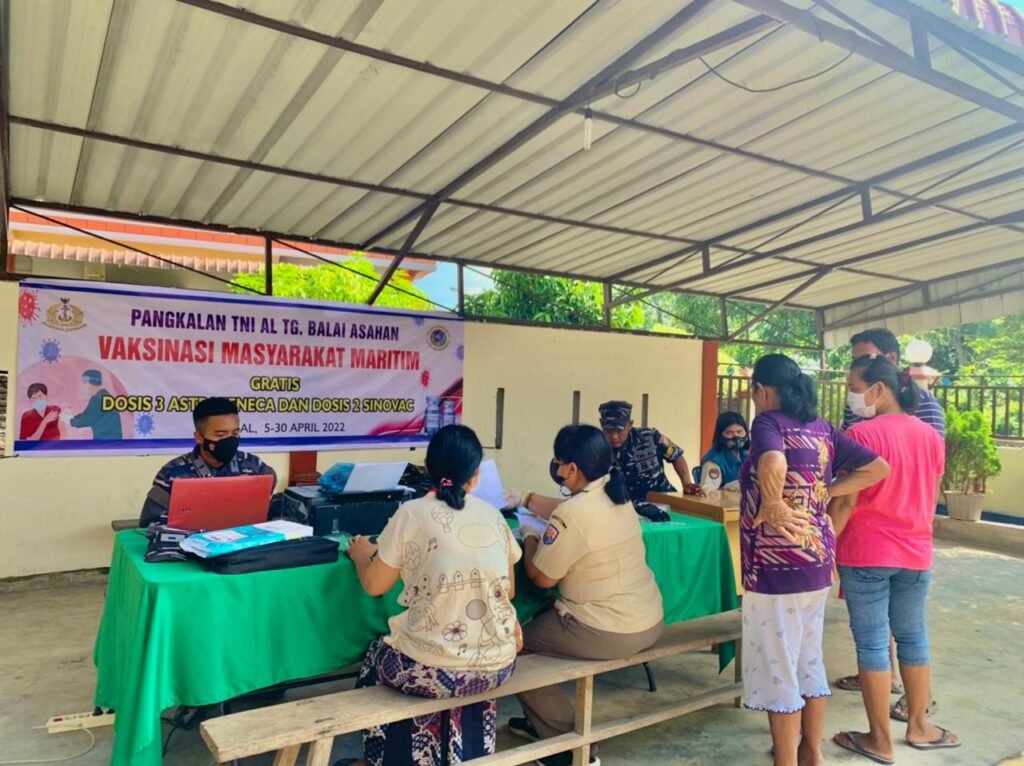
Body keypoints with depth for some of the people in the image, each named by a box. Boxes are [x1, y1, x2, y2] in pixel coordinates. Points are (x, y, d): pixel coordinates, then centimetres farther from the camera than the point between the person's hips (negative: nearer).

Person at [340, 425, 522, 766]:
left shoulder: (411, 514, -8)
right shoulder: (494, 516, 2)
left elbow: (375, 585, 1)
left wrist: (361, 554, 20)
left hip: (430, 670, -3)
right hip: (497, 665, 4)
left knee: (376, 656, 29)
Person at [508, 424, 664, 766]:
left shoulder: (574, 511, -23)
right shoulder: (616, 496, 4)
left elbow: (541, 578, -13)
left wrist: (529, 537, 4)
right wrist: (526, 500, 27)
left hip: (610, 633, -9)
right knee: (544, 619, 26)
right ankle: (541, 721, 38)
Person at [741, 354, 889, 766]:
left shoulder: (768, 422, -13)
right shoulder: (821, 428, 8)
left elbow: (773, 463, -35)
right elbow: (878, 467, 9)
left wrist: (773, 506, -19)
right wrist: (823, 493, 5)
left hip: (775, 564, -8)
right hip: (817, 560, 8)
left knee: (777, 669, 6)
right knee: (809, 659, 21)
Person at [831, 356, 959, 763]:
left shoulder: (862, 435, -15)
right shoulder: (930, 435, 4)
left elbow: (845, 503, -16)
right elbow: (930, 498, 14)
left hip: (866, 553, -6)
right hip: (915, 553, 6)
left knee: (872, 642, 4)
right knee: (913, 637, 19)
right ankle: (918, 726, 33)